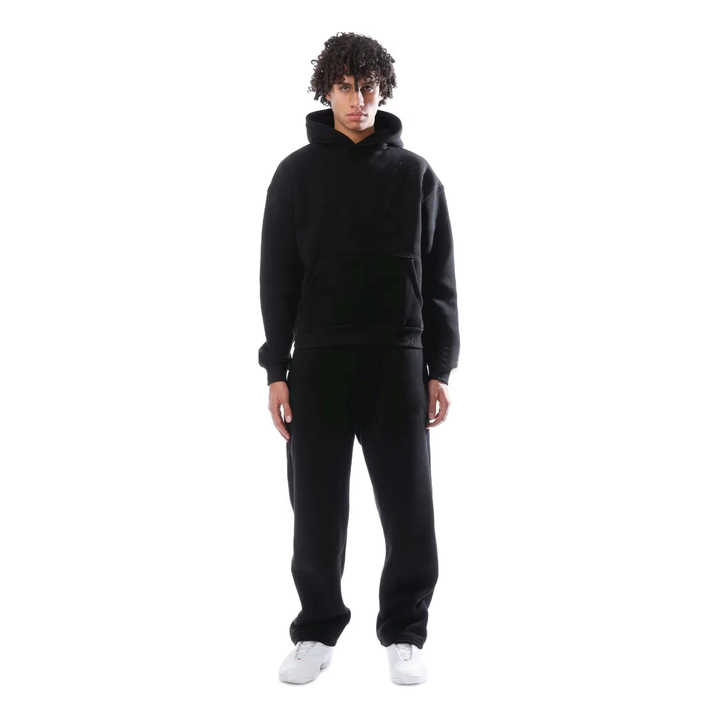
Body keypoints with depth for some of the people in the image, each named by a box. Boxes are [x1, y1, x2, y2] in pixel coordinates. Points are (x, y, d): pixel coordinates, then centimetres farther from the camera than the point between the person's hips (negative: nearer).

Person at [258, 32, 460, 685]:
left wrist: (440, 368, 2)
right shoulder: (297, 174, 6)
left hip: (398, 364, 0)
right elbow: (277, 277, 4)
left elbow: (439, 280, 7)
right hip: (318, 364, 0)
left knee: (409, 507, 2)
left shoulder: (416, 175, 6)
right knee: (317, 507, 4)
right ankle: (318, 631, 20)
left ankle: (404, 633, 18)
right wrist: (277, 370, -2)